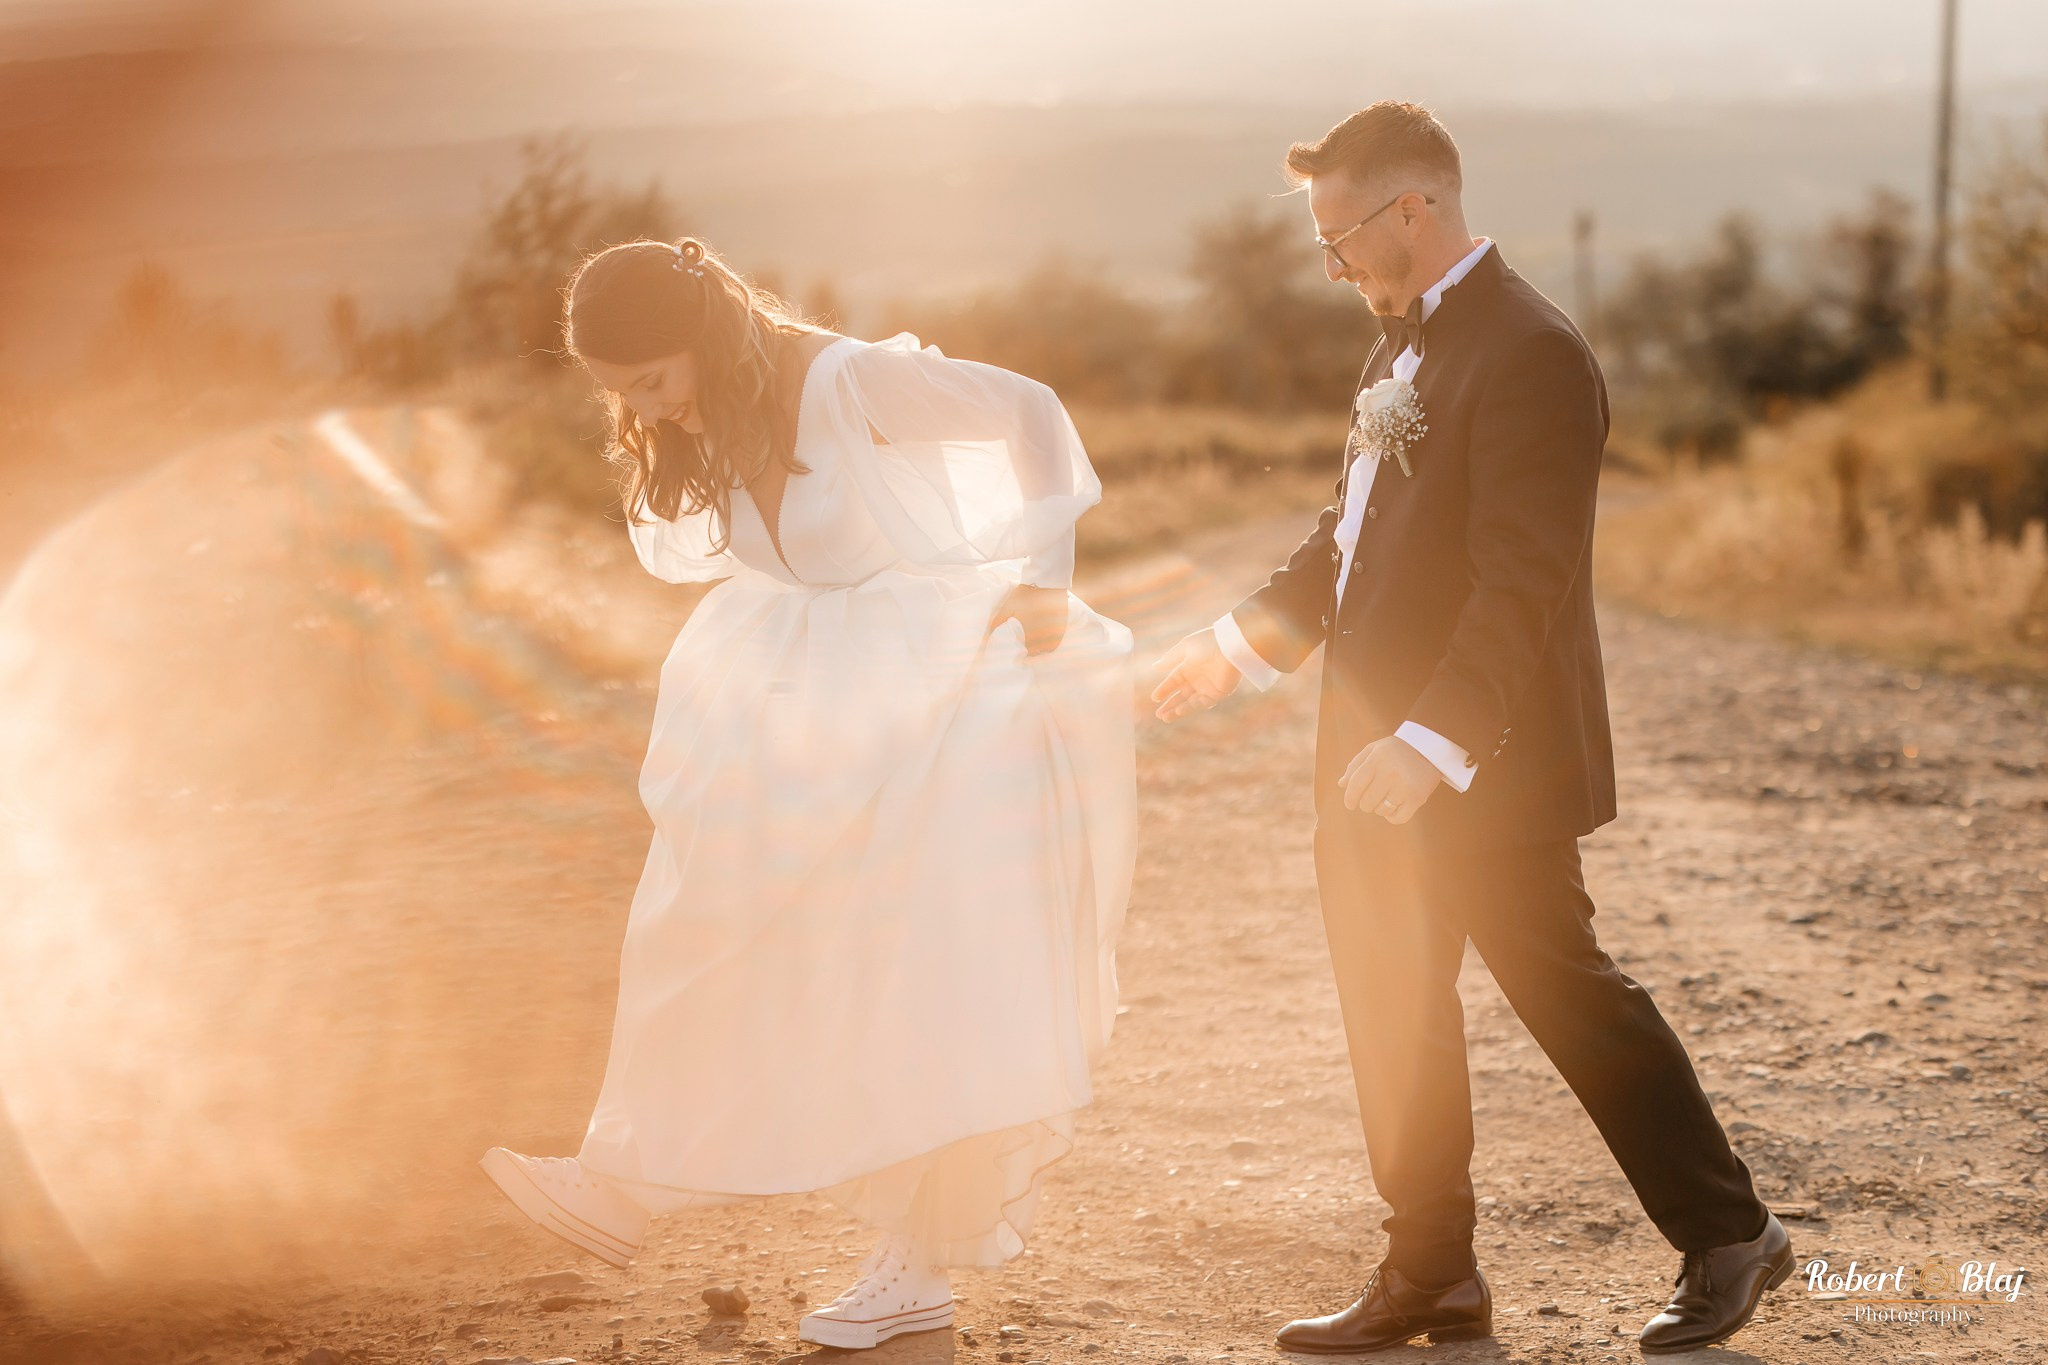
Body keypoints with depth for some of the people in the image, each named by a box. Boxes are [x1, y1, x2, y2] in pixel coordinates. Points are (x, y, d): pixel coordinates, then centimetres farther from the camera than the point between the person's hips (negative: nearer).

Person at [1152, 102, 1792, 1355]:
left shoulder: (1531, 354, -19)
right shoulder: (1407, 340, 12)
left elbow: (1523, 583, -24)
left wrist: (1432, 745, -29)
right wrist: (1243, 643, 16)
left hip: (1484, 762, -9)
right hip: (1383, 749, 9)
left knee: (1565, 991, 1)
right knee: (1393, 1010, 13)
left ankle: (1727, 1232, 17)